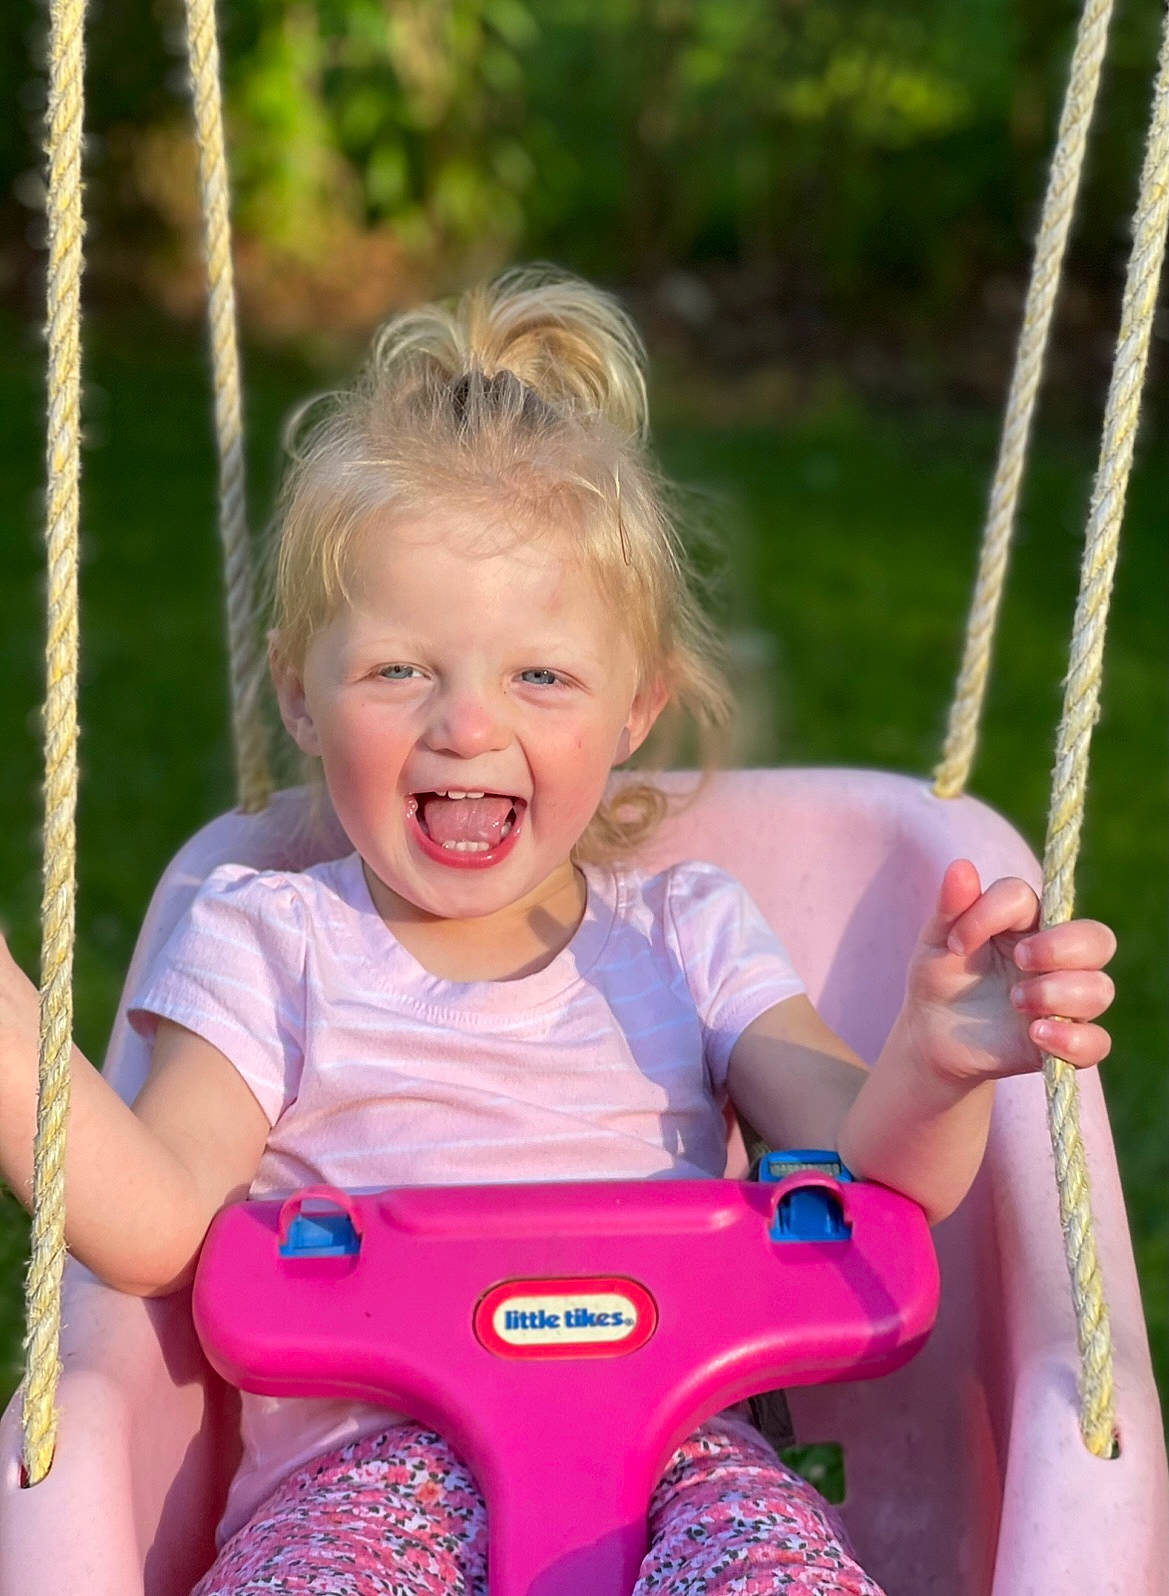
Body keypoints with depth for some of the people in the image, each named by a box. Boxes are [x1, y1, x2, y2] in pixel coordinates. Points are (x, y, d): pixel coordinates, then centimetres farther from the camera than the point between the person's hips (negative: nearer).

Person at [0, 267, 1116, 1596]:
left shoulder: (688, 935, 15)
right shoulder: (269, 947, 11)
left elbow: (866, 1175, 3)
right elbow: (157, 1227, -2)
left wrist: (929, 1068, -21)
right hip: (367, 1451, -1)